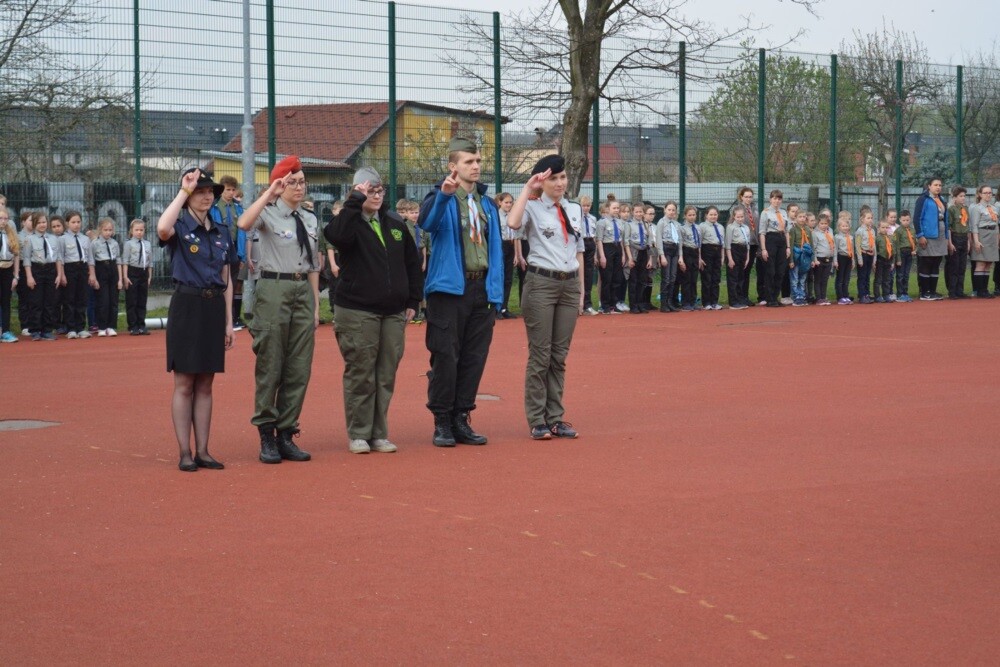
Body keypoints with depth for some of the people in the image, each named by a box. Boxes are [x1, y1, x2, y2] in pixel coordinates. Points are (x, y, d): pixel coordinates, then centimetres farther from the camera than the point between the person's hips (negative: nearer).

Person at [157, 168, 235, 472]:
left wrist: (229, 322, 11)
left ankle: (203, 451, 11)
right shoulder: (180, 227, -3)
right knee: (184, 384, -2)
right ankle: (185, 453, 1)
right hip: (186, 306, -5)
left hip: (214, 308, 5)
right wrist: (184, 191, -20)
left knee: (205, 384, 8)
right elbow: (162, 229, -30)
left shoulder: (222, 232, 13)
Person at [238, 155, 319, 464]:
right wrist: (269, 193, -26)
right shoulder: (269, 214, -4)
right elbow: (244, 224, -28)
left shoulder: (310, 220, 14)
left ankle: (286, 435, 15)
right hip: (274, 289, -6)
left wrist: (316, 305, 13)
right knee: (270, 366, -2)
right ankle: (267, 437, 5)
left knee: (299, 369, 7)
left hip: (303, 291, 6)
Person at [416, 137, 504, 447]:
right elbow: (426, 221, -25)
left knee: (474, 357, 7)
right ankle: (442, 422, 6)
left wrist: (496, 291, 9)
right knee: (445, 356, -3)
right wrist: (444, 194, -43)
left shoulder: (487, 204, 15)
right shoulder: (442, 198, -3)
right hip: (449, 287, -5)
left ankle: (461, 419, 16)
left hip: (482, 289, 6)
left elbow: (495, 248, 17)